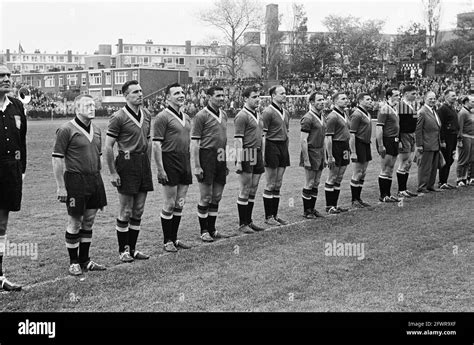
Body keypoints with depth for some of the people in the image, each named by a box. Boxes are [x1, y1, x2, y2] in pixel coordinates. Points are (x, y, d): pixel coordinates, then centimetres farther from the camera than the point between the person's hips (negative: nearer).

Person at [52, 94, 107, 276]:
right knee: (75, 222, 2)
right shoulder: (66, 130, -10)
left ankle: (85, 260, 24)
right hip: (75, 180, -7)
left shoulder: (96, 130, 12)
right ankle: (73, 263, 14)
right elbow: (57, 159, -11)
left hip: (95, 179, 7)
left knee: (89, 221, 12)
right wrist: (61, 187, -13)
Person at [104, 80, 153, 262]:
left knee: (138, 211, 10)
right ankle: (123, 250, 12)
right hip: (127, 163, -6)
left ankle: (132, 248, 21)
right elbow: (108, 146, -10)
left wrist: (148, 164, 15)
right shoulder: (118, 117, -10)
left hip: (143, 162, 7)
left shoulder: (146, 115, 10)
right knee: (126, 211, 0)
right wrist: (113, 173, -12)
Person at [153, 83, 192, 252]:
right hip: (170, 163, -7)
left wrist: (191, 164, 16)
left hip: (185, 162, 7)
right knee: (169, 204, -2)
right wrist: (160, 169, -18)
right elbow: (156, 145, -13)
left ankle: (174, 238, 21)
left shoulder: (186, 117, 15)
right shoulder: (163, 117, -9)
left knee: (180, 204, 11)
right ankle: (167, 241, 8)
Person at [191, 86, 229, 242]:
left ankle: (212, 229, 22)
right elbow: (194, 143, -12)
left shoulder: (223, 115, 13)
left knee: (217, 197, 12)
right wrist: (196, 166, -16)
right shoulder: (201, 116, -9)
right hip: (207, 157, -7)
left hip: (221, 159, 7)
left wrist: (226, 162, 18)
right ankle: (204, 231, 10)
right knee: (205, 197, 0)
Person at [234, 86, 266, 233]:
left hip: (258, 155, 8)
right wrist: (238, 161, -20)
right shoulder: (241, 116, -10)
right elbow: (237, 139, -15)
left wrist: (262, 157, 20)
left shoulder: (258, 116, 16)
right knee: (244, 192, -2)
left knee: (253, 191, 12)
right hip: (247, 155, -8)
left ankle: (249, 221, 20)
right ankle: (242, 224, 5)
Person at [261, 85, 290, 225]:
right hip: (272, 147, -8)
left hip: (283, 147, 8)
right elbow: (263, 135, -14)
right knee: (270, 185, -2)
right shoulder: (268, 112, -10)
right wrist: (263, 156, -18)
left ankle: (275, 215, 17)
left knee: (278, 185, 11)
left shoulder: (286, 113, 14)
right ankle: (268, 217, 5)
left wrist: (286, 150, 17)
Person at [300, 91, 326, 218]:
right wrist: (306, 160, -19)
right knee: (309, 184, -1)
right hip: (311, 153, -8)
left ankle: (312, 208, 21)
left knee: (316, 184, 12)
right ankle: (306, 211, 9)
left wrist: (324, 156, 17)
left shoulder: (322, 117, 13)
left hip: (320, 153, 8)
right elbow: (303, 140, -16)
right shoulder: (308, 118, -13)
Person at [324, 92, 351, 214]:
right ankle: (329, 207, 5)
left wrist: (348, 149, 17)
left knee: (339, 179, 12)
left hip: (344, 148, 9)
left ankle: (335, 205, 19)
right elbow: (328, 138, -17)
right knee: (332, 179, -1)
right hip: (336, 148, -9)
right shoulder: (332, 117, -13)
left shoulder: (345, 115, 14)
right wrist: (330, 156, -20)